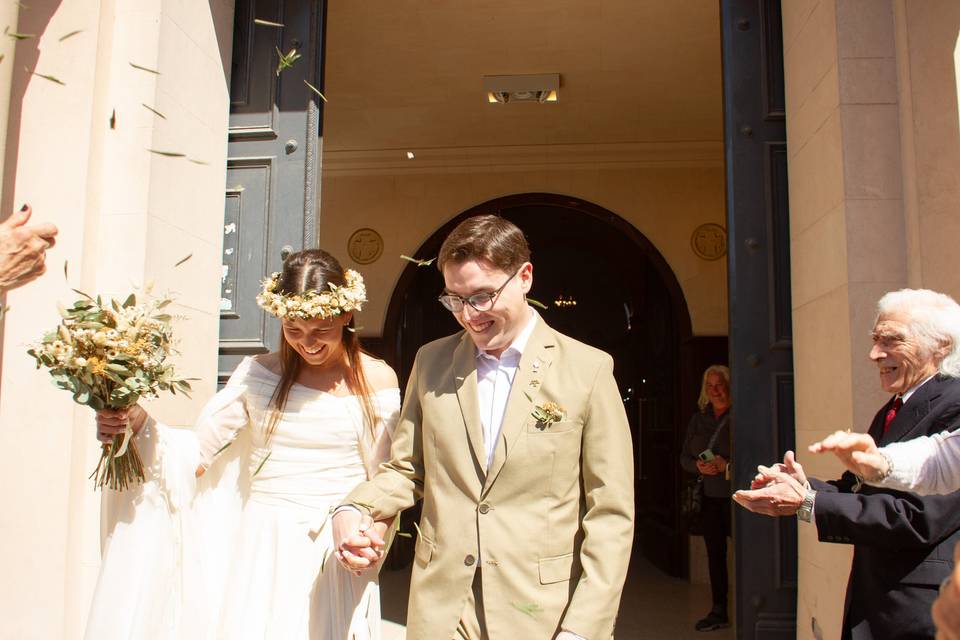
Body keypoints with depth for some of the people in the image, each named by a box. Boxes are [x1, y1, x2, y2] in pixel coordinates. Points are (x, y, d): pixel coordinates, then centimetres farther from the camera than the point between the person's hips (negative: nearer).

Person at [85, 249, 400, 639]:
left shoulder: (377, 380, -3)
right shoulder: (259, 374, 1)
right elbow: (196, 453, -2)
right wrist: (139, 424, -18)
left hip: (338, 557, -1)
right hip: (261, 552, 1)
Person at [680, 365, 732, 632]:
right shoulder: (698, 419, 11)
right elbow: (684, 457, 13)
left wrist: (728, 465, -21)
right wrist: (698, 466, -6)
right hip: (709, 495, 6)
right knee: (714, 553, 11)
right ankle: (719, 612, 20)